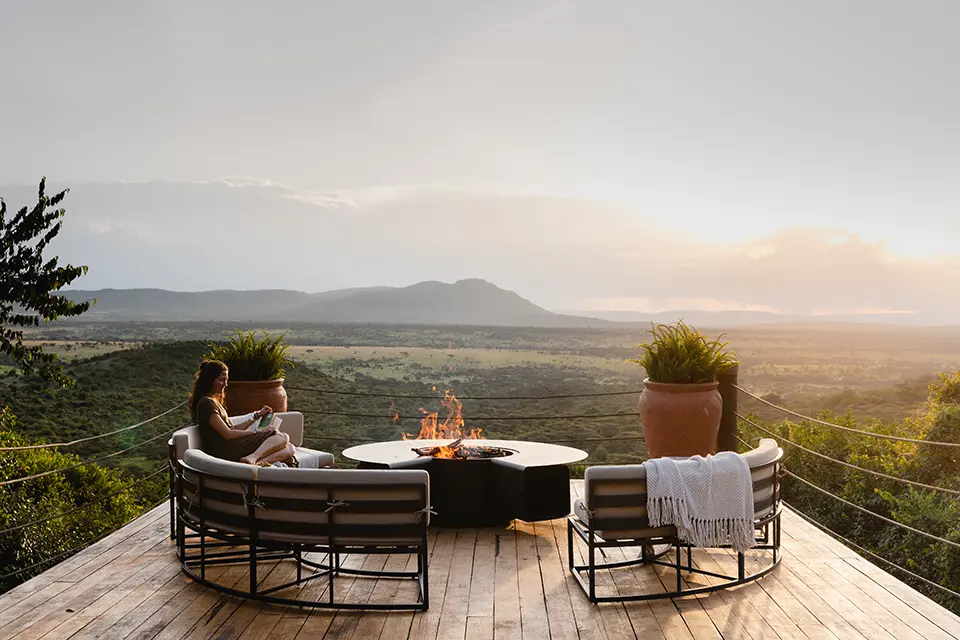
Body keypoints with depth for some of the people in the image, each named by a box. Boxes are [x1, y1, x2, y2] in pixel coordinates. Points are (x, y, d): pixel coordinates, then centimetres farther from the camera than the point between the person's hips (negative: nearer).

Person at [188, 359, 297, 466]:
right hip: (224, 449, -9)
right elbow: (228, 434, -14)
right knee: (282, 437, -15)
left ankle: (257, 463, -35)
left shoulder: (213, 401, 24)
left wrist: (257, 415, 17)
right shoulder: (206, 403, -7)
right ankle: (252, 459, -38)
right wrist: (258, 432, -7)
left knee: (289, 449, -7)